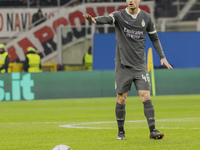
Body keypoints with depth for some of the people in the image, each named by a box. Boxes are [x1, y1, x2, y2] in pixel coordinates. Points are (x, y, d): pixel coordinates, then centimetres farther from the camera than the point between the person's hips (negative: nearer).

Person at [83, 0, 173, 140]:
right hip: (123, 65, -1)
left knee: (146, 96, -9)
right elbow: (107, 19, -24)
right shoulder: (119, 15, -3)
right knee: (121, 99, 1)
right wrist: (94, 19, -46)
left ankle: (153, 131, -9)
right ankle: (121, 131, 16)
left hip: (140, 65, 1)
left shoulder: (146, 18, 5)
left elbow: (154, 37, 18)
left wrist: (162, 57, 13)